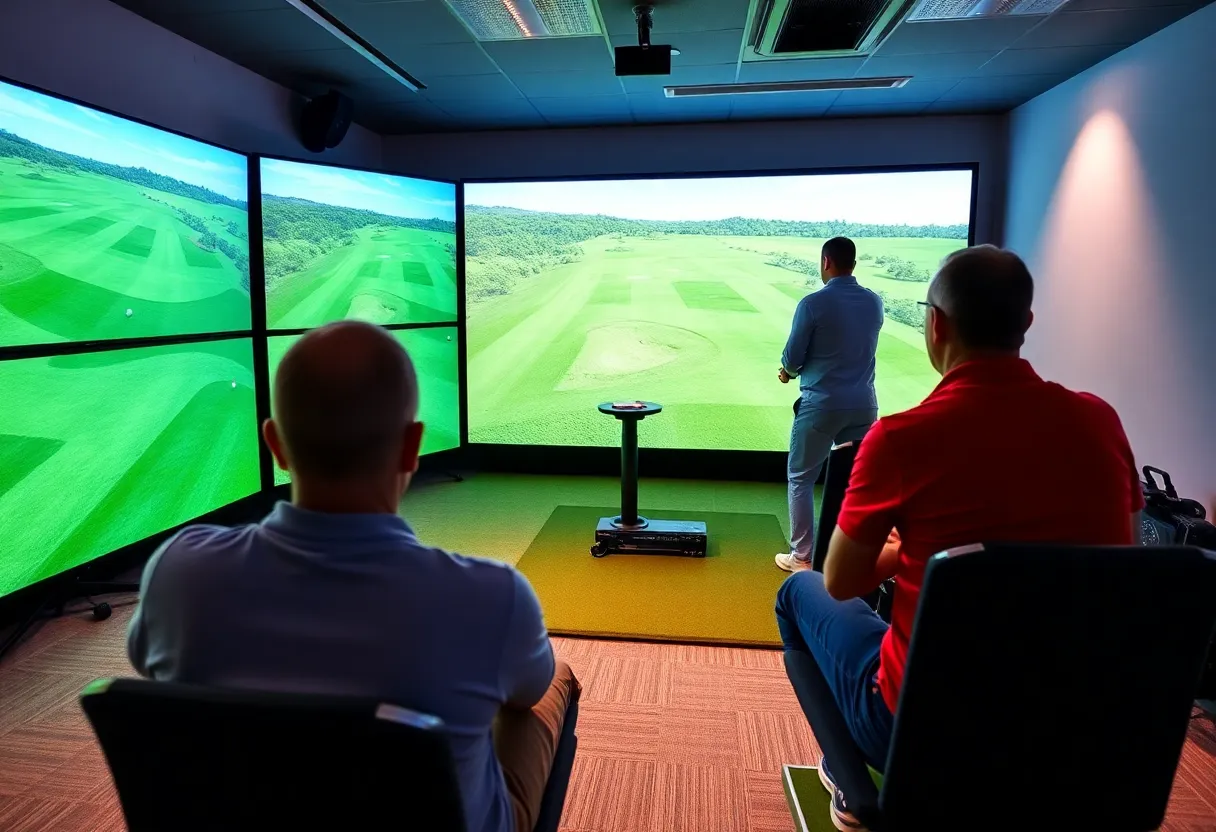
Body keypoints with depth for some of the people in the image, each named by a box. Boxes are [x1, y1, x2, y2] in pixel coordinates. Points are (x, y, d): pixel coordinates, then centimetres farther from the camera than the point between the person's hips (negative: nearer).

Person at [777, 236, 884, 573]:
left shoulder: (814, 303, -13)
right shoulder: (874, 302, 5)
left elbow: (792, 357, -9)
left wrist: (788, 371, 16)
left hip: (822, 403, -5)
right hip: (863, 403, 5)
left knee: (801, 479, 8)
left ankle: (802, 557, 12)